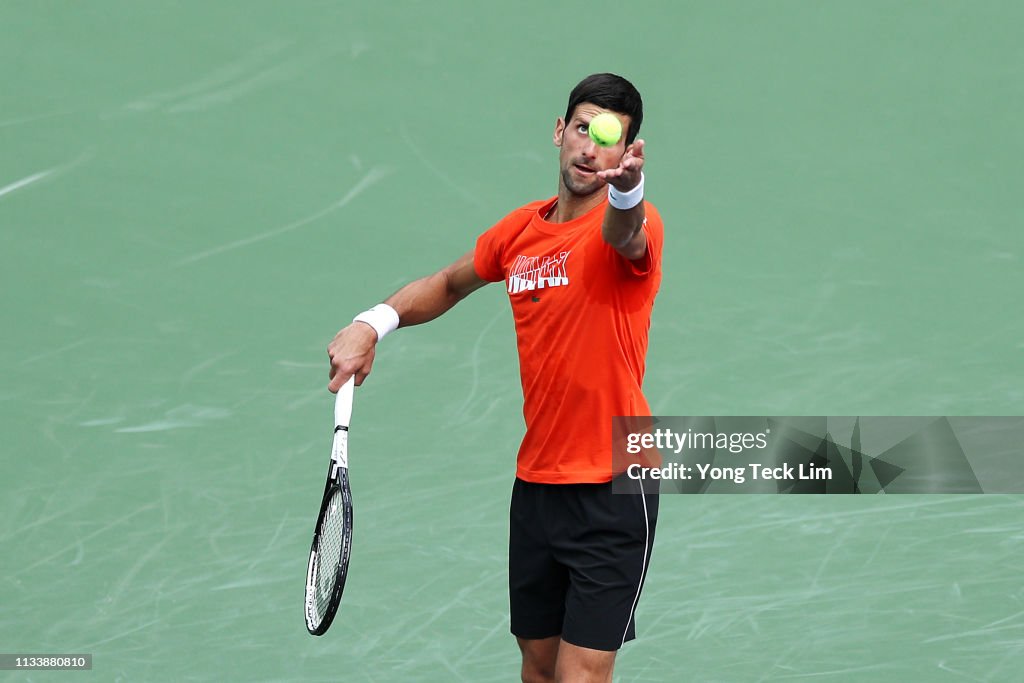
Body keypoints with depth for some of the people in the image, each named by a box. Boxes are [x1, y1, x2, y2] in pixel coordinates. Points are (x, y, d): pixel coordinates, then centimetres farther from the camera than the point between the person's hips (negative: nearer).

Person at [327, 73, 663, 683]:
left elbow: (625, 236, -40)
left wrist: (626, 188, -63)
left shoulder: (634, 225, -13)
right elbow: (450, 284, 25)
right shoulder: (519, 231, 6)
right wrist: (373, 324, 8)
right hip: (536, 483, 6)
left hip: (613, 489, -6)